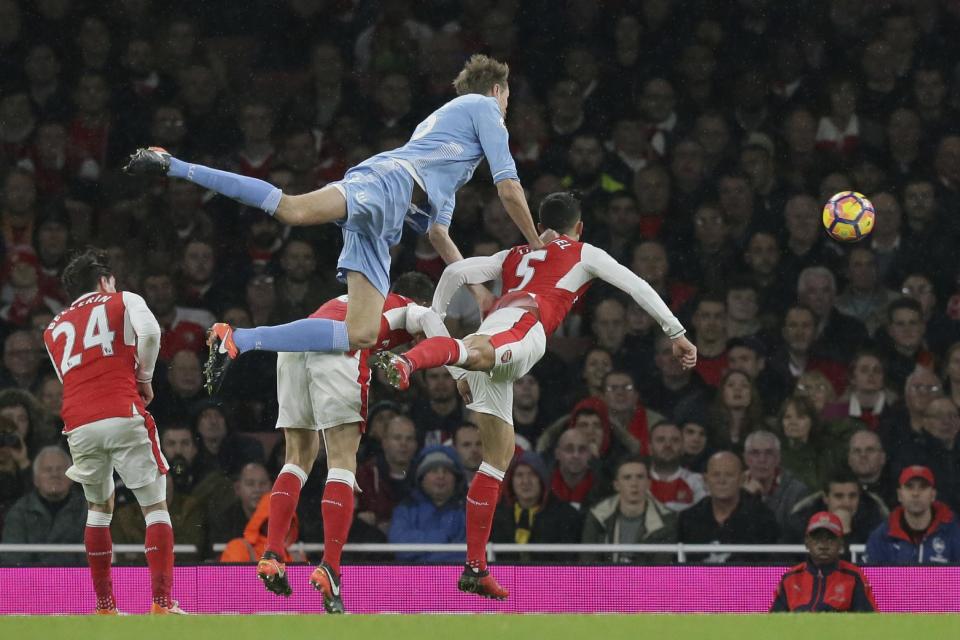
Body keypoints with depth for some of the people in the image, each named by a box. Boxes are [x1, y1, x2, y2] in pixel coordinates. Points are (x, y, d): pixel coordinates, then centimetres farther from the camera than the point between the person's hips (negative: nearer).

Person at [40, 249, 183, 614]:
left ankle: (104, 605, 16)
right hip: (122, 416, -4)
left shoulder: (54, 331, 27)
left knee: (99, 508, 22)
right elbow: (149, 333, -6)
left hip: (78, 425, 4)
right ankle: (162, 602, -13)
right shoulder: (124, 301, 14)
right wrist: (144, 378, 7)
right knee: (155, 506, 1)